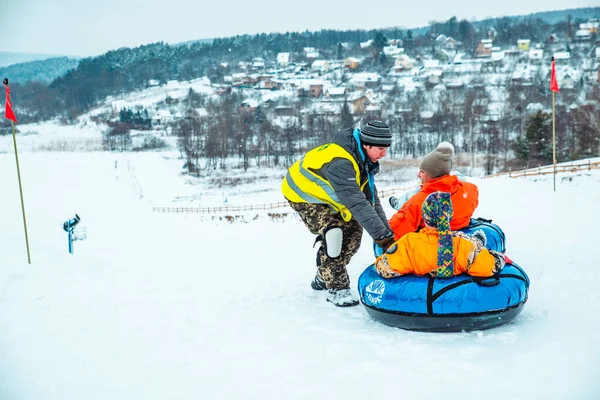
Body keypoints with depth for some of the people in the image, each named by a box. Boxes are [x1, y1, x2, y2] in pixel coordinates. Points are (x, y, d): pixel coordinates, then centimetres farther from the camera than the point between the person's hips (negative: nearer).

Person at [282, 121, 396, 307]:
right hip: (303, 193, -9)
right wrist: (382, 235, -44)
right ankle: (336, 287, -12)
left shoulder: (362, 159, -8)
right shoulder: (340, 162, -38)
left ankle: (324, 277, 19)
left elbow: (371, 199, -8)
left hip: (325, 193, 9)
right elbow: (356, 203, -43)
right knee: (333, 232, -25)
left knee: (353, 230, 3)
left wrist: (387, 232, -15)